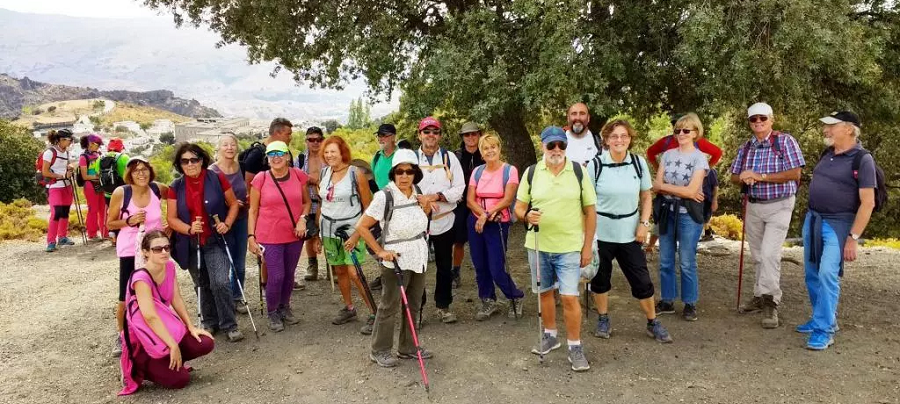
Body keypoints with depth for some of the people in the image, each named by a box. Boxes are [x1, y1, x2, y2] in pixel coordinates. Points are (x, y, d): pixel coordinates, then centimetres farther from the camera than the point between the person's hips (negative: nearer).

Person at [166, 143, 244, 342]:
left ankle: (229, 325, 0)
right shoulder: (176, 187, 0)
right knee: (202, 285, 15)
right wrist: (189, 229, -19)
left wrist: (227, 223, -12)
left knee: (221, 282, -15)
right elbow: (171, 218, 0)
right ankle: (210, 322, 31)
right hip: (191, 244, 3)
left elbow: (233, 204, 4)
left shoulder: (217, 179, -6)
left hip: (216, 241, -3)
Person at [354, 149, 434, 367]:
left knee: (413, 306, 16)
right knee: (390, 306, 3)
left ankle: (408, 347, 31)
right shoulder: (384, 196, -17)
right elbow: (362, 227, -14)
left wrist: (426, 208, 2)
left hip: (419, 257, 7)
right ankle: (379, 350, 20)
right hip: (396, 260, -7)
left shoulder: (418, 193, 3)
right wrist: (380, 251, -15)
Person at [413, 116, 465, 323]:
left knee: (444, 266, 12)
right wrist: (421, 200, -19)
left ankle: (443, 306, 26)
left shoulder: (449, 158, 2)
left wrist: (436, 196, -16)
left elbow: (459, 189, -3)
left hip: (444, 221, 1)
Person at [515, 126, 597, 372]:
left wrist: (587, 246, -3)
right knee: (545, 292, 15)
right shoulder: (531, 173, 1)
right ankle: (550, 336, 35)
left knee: (569, 297, -5)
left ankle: (575, 347, 10)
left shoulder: (579, 171, -3)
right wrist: (526, 215, -19)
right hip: (538, 245, 2)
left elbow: (590, 211, 0)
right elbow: (519, 207, 5)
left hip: (569, 247, -2)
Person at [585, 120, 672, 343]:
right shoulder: (595, 165, -8)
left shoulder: (639, 163, -1)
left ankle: (653, 323, 23)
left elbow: (646, 197, 8)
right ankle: (603, 320, 30)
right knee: (600, 278, 11)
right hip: (601, 233, -1)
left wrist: (644, 223, -3)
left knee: (642, 280, 5)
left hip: (630, 234, 1)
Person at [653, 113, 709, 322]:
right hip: (666, 212, 4)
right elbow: (656, 185, 0)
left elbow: (692, 191, -13)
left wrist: (665, 186, -6)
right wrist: (682, 191, -11)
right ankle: (667, 301, 21)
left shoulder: (699, 158, -5)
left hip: (688, 214, -4)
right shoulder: (668, 155, 8)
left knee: (687, 263, 1)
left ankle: (690, 304, 15)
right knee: (665, 261, 9)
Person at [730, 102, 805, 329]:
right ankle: (760, 297, 25)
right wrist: (743, 179, -14)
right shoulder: (746, 147, 8)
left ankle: (770, 303, -8)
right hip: (753, 206, 6)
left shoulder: (785, 141, -9)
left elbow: (795, 174, -17)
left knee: (769, 254, -15)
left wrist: (760, 176, -21)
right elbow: (734, 177, 10)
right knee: (758, 256, 13)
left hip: (778, 206, -6)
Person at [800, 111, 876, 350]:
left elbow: (868, 203, -15)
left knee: (827, 274, -15)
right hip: (812, 220, 7)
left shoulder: (862, 159, -12)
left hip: (837, 224, -7)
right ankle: (823, 319, 26)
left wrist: (854, 238, -19)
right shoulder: (827, 155, 9)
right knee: (812, 275, 11)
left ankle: (824, 330, -8)